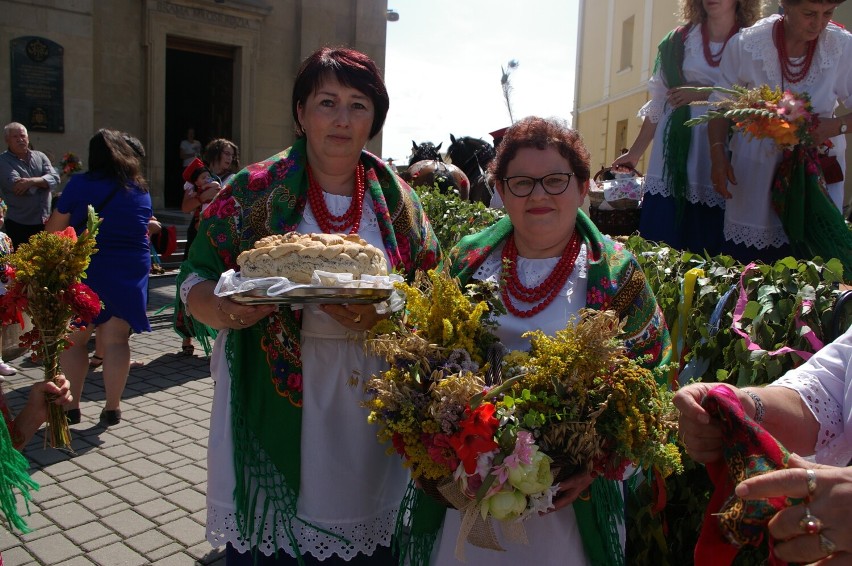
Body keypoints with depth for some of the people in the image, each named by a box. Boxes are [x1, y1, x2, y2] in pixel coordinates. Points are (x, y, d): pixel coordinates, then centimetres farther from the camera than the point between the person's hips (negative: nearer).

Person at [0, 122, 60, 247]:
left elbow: (55, 178, -5)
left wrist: (31, 181, -21)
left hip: (44, 222, 4)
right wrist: (42, 181, -7)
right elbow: (16, 186, -18)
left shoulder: (40, 156, 10)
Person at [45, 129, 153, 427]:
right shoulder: (141, 190, 6)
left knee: (73, 339, 10)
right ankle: (112, 407, 6)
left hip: (85, 270, -2)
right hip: (131, 271, 2)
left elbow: (54, 227, -2)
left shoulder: (80, 184, -5)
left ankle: (71, 406, 13)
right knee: (116, 340, 3)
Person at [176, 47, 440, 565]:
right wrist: (228, 311, -19)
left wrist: (379, 317, -15)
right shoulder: (254, 191, 0)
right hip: (273, 410, -1)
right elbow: (195, 287, 3)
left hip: (369, 416, 2)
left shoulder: (397, 200, 5)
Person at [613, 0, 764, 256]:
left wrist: (703, 95, -11)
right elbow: (659, 103, 12)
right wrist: (635, 152, 11)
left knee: (711, 241, -3)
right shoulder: (678, 40, 12)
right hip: (677, 152, 1)